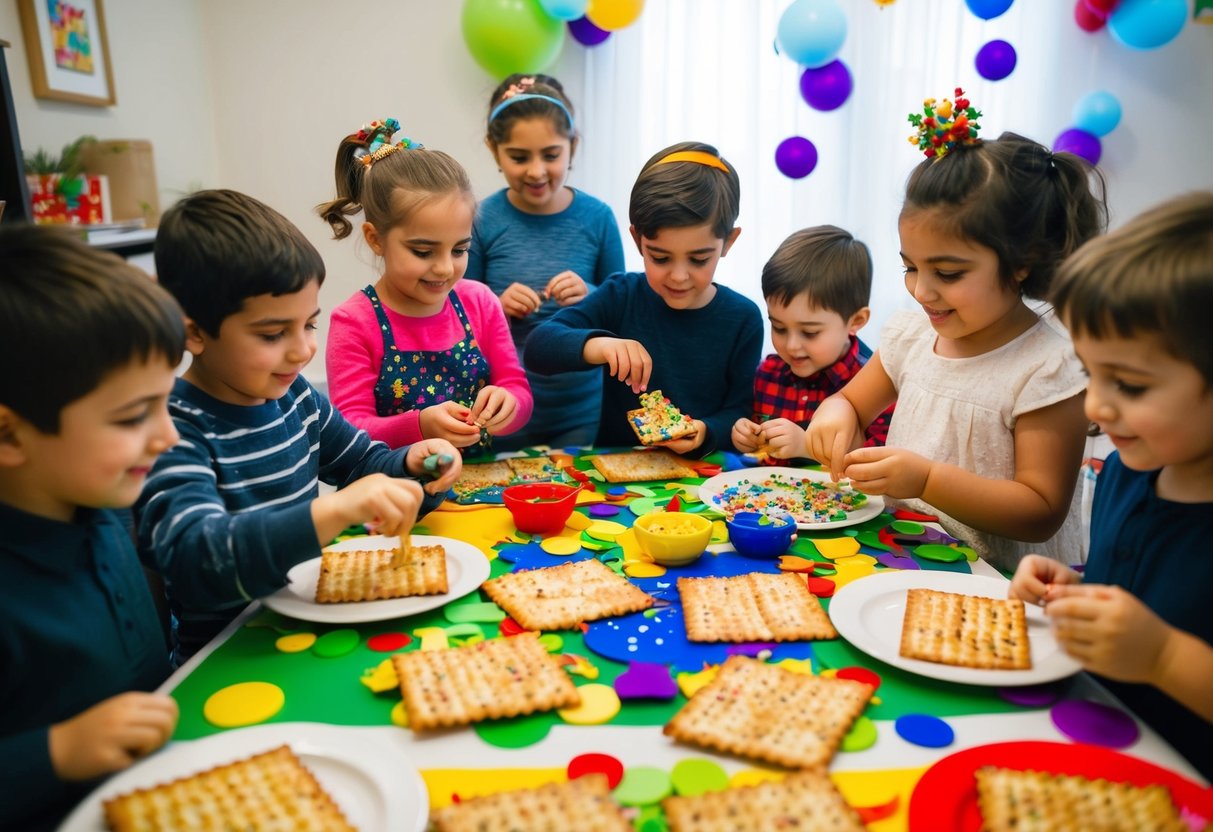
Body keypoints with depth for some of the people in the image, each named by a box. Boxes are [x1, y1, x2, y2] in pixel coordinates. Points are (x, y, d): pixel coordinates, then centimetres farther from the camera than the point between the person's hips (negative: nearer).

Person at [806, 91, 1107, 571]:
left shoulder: (1048, 368, -13)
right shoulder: (910, 332, 5)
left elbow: (1042, 513, -13)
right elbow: (852, 402, 17)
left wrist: (927, 479, -26)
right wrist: (835, 416, -8)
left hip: (1001, 580, -5)